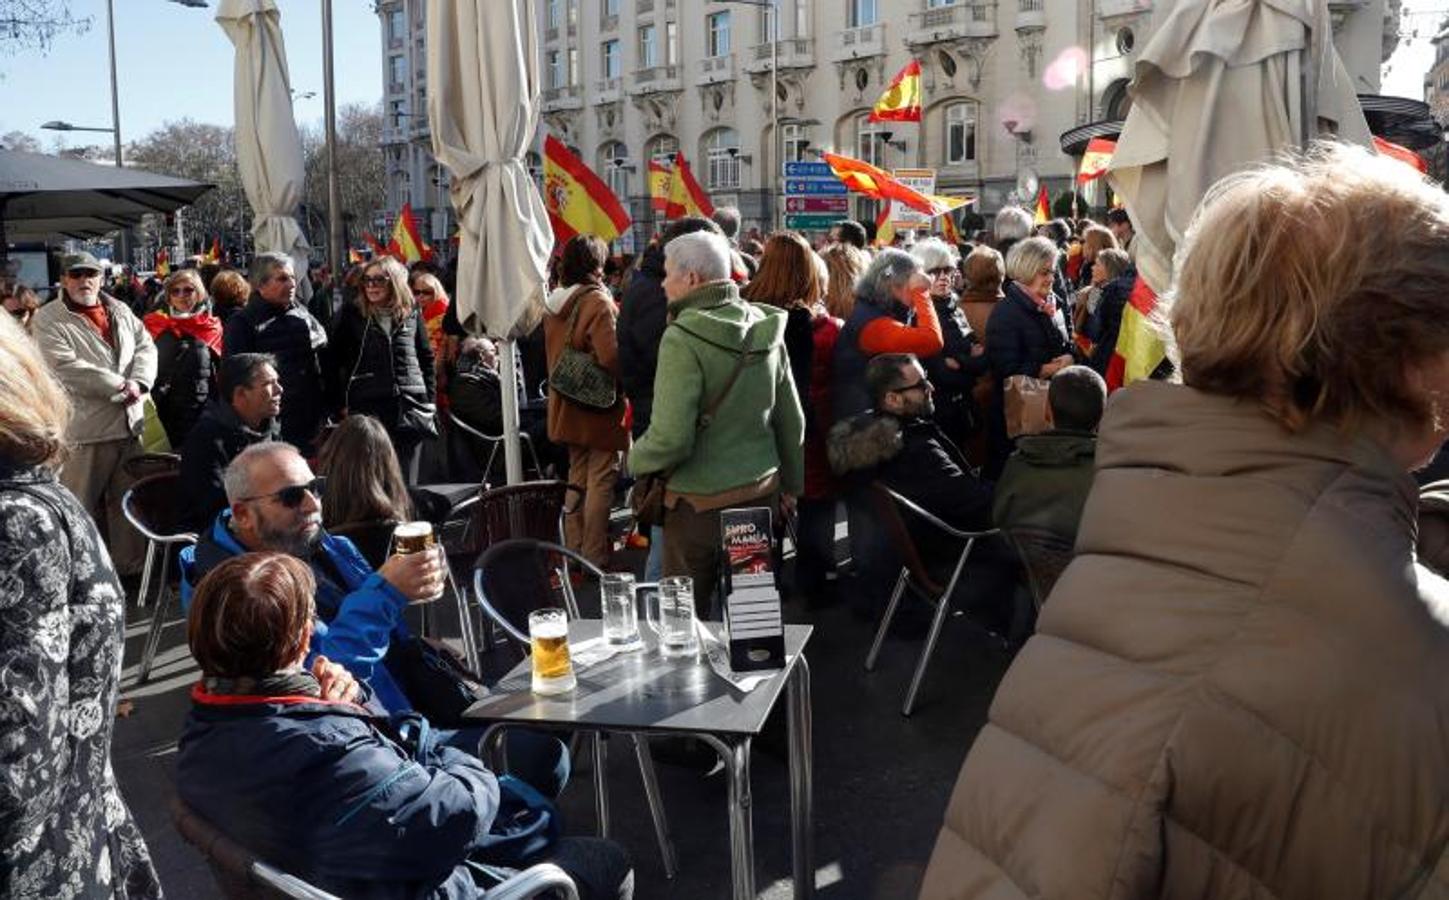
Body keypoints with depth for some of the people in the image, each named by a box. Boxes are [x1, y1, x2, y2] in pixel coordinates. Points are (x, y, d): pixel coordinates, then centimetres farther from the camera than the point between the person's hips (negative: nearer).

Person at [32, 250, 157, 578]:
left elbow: (146, 346, 9)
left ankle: (130, 564, 27)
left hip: (129, 422, 6)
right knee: (80, 506, 0)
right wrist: (120, 385, -15)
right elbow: (67, 368, -16)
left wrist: (138, 383, -10)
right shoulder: (48, 320, -5)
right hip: (85, 426, -5)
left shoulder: (120, 311, 14)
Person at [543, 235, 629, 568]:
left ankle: (574, 550, 26)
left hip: (568, 407, 8)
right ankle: (595, 558, 4)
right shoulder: (598, 302, -18)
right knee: (600, 480, 0)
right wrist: (621, 385, -10)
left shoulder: (555, 302, 6)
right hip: (599, 406, -8)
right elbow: (610, 356, -25)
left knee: (577, 477, 18)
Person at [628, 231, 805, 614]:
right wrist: (790, 485, 22)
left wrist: (635, 460, -1)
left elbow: (671, 438, -22)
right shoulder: (765, 330, 4)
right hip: (762, 494, 7)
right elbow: (792, 420, 11)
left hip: (701, 503, -6)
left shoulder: (683, 339, -17)